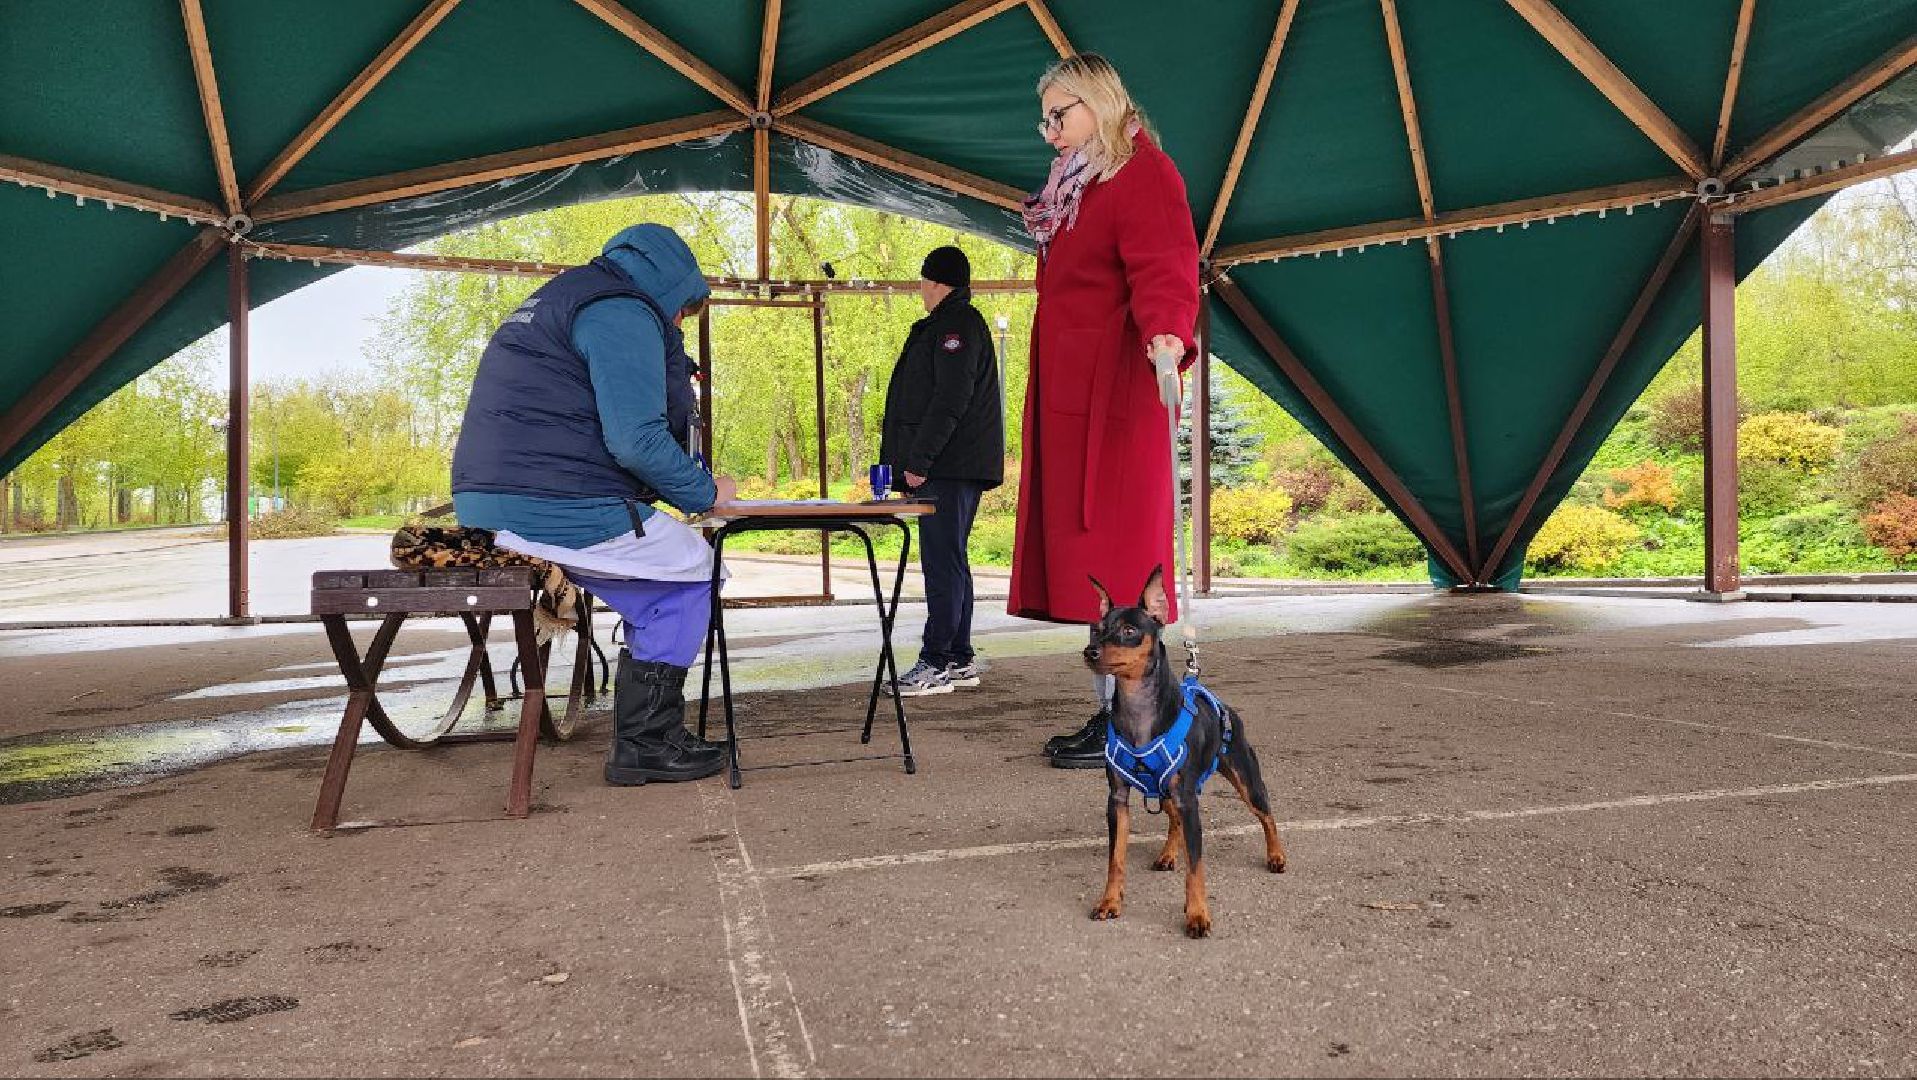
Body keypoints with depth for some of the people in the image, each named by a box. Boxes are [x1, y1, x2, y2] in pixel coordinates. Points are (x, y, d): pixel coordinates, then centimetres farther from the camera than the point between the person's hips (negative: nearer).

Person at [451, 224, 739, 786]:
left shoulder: (558, 298, 26)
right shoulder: (623, 311, -9)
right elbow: (636, 440, -20)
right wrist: (704, 492, -3)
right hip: (554, 507, -10)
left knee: (655, 599, 19)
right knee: (691, 569, 4)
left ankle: (648, 738, 21)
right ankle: (646, 745, 6)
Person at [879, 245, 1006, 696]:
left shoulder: (957, 325, -9)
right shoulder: (948, 325, 24)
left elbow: (950, 401, -19)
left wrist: (919, 459, -20)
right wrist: (915, 459, 20)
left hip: (949, 468, -11)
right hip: (953, 467, 11)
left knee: (943, 562, -10)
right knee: (950, 561, 12)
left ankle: (936, 663, -8)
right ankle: (960, 661, 17)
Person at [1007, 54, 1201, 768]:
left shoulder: (1142, 173, -6)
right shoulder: (1076, 186, 25)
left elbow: (1163, 269, -21)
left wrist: (1166, 334, -41)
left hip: (1113, 395, -10)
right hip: (1070, 397, 10)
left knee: (1115, 555, -10)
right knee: (1089, 557, 10)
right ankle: (1111, 711, 17)